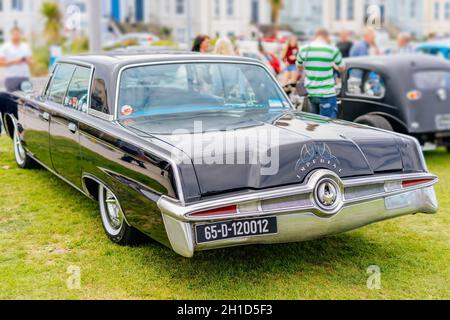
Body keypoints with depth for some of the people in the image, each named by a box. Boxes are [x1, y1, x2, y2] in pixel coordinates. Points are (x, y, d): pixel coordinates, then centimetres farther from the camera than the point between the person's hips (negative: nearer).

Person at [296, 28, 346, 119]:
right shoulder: (332, 50, -8)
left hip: (311, 93, 5)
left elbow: (299, 67, 18)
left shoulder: (304, 50, 0)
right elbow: (342, 68, 7)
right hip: (327, 94, -5)